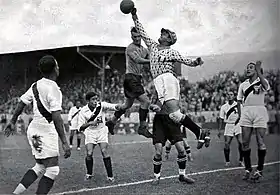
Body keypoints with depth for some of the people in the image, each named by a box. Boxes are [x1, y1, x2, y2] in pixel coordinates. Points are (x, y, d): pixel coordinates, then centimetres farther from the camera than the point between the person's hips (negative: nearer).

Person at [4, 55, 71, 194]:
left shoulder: (36, 85, 7)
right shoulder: (54, 89, -17)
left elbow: (21, 103, 15)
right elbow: (56, 118, -24)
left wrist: (12, 122, 29)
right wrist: (64, 143, -24)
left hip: (34, 130, 9)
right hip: (46, 132, -9)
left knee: (40, 166, 19)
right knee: (52, 170, -5)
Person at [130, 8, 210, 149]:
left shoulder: (171, 52, 7)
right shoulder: (153, 46, 24)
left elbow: (187, 61, 3)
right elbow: (142, 33, 29)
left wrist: (196, 62, -18)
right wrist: (135, 17, 28)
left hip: (168, 79, -6)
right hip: (158, 82, 6)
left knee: (174, 113, -21)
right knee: (173, 115, -9)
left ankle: (200, 132, -15)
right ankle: (200, 133, -6)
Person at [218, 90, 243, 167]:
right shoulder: (223, 107, 5)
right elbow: (221, 119, 8)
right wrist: (219, 130, 3)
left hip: (238, 125, -1)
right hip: (228, 126, 1)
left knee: (241, 143, -14)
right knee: (227, 144, -7)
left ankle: (241, 161, 0)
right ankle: (227, 161, 8)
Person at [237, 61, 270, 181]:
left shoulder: (262, 81, 5)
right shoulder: (243, 85, 17)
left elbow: (265, 87, -21)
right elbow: (239, 101, 22)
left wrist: (258, 71, -23)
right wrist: (240, 115, 10)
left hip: (259, 111, -4)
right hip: (246, 112, 4)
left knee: (260, 142, -6)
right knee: (245, 142, -1)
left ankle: (259, 170, 2)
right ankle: (247, 169, 10)